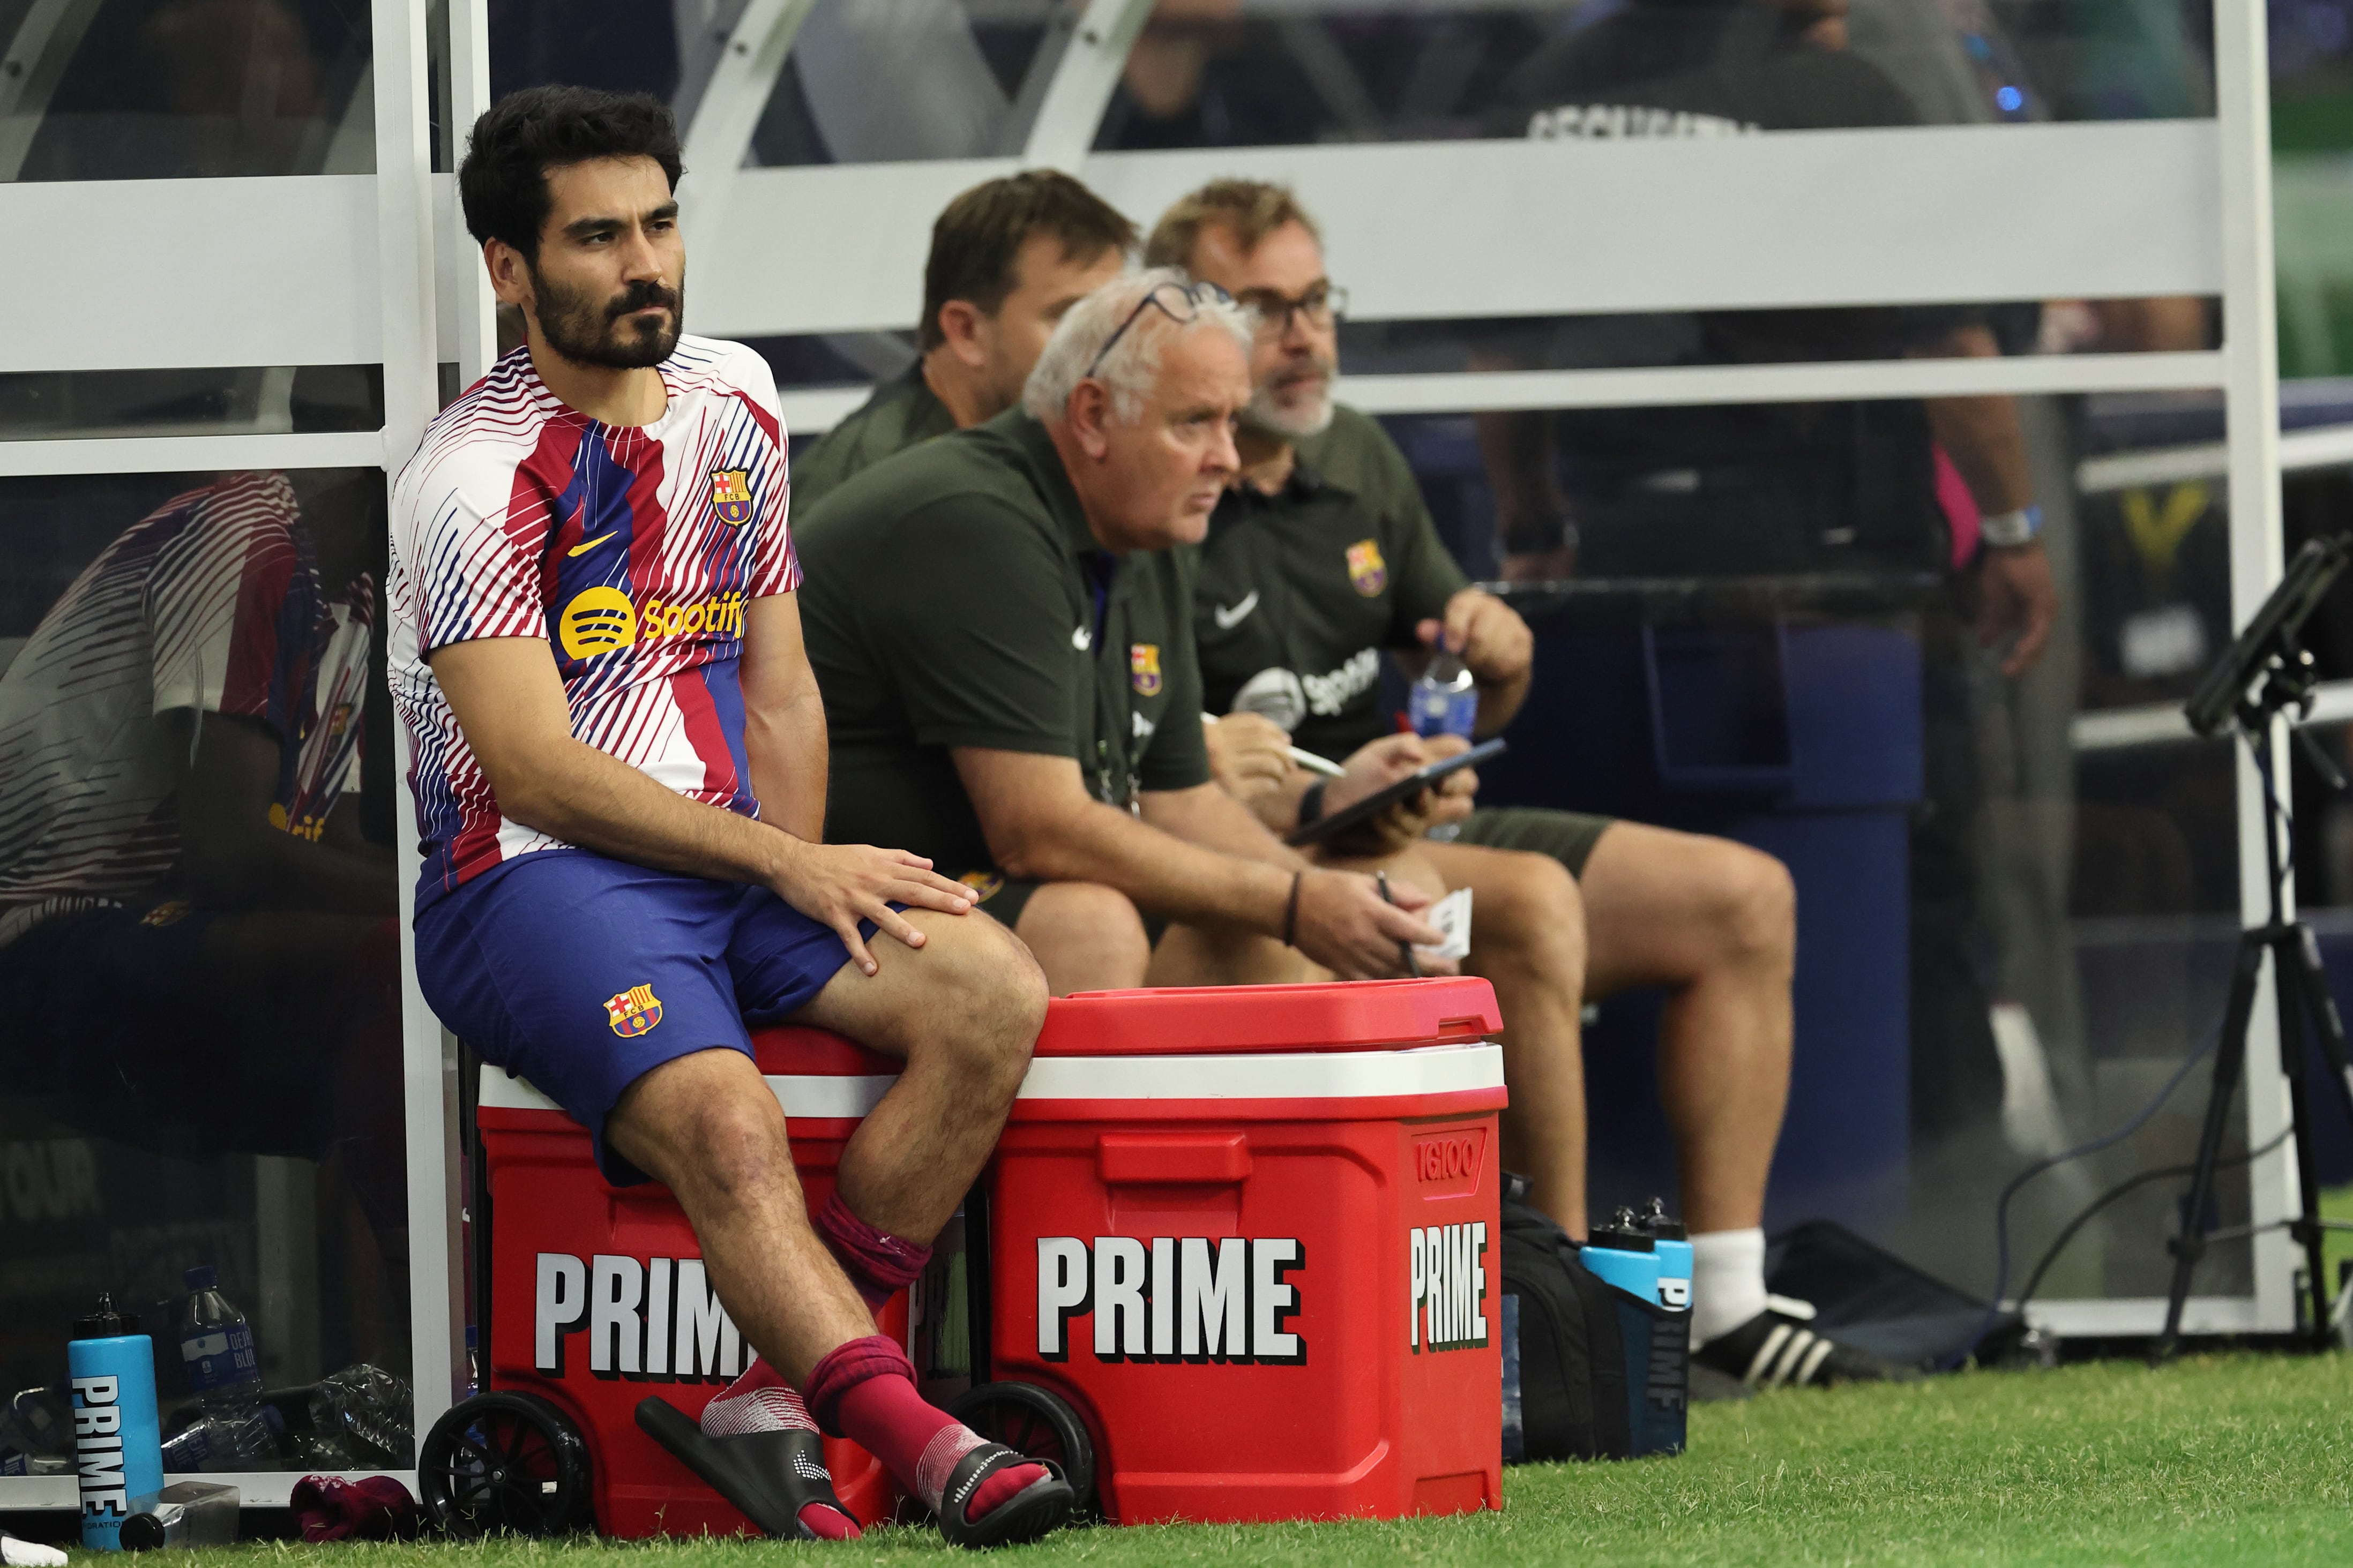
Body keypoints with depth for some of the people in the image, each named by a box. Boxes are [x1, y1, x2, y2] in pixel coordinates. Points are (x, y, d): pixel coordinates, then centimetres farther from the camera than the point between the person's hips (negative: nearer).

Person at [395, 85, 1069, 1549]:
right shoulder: (477, 478, -8)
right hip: (531, 880, -7)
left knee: (994, 990, -20)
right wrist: (789, 868, -13)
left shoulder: (731, 403, 15)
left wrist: (818, 885, 2)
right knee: (727, 1128, -34)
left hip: (736, 868, 7)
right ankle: (919, 1439, -37)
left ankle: (786, 1392, -19)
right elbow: (536, 770, -13)